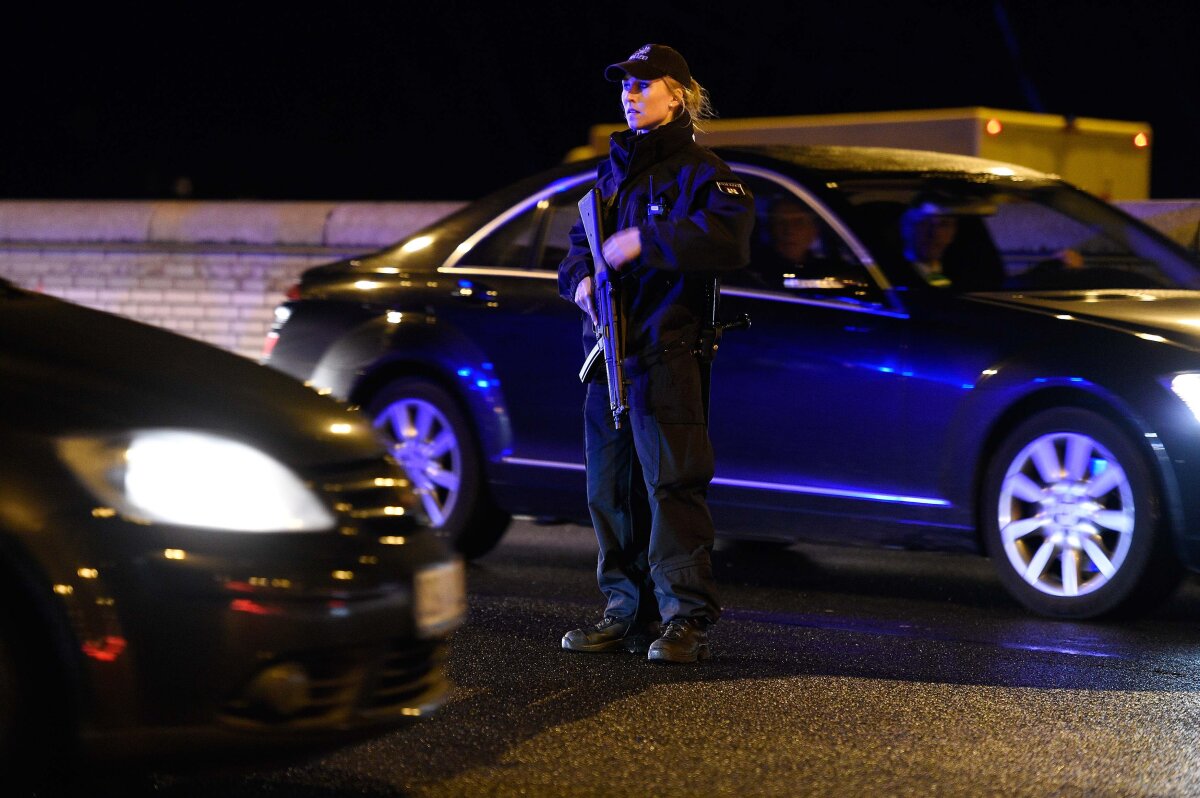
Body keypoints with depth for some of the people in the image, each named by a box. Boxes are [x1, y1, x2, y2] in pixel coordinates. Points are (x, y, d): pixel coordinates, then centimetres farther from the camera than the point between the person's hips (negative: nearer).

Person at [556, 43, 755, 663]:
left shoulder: (698, 170, -2)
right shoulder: (612, 171, 21)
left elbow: (728, 235, -20)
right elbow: (578, 244, 30)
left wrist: (644, 242, -19)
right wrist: (581, 278, 7)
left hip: (666, 354, -7)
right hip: (607, 353, 7)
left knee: (671, 484, -10)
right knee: (611, 488, 8)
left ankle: (685, 618, -6)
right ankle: (628, 611, 16)